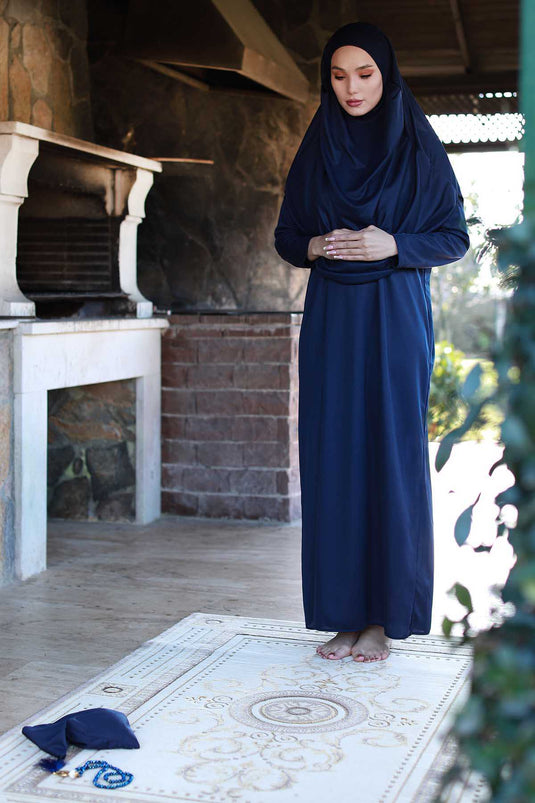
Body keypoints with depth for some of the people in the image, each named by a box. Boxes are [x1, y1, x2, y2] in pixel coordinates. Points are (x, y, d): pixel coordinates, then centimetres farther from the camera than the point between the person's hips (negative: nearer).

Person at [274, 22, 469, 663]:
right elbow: (285, 236, 14)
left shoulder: (418, 148, 2)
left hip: (395, 320, -3)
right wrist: (314, 247, -8)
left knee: (392, 458, -3)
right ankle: (344, 614, 9)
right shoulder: (315, 151, 10)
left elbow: (455, 238, 1)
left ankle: (385, 616, 7)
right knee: (332, 460, 0)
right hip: (330, 320, 3)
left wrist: (393, 245, -16)